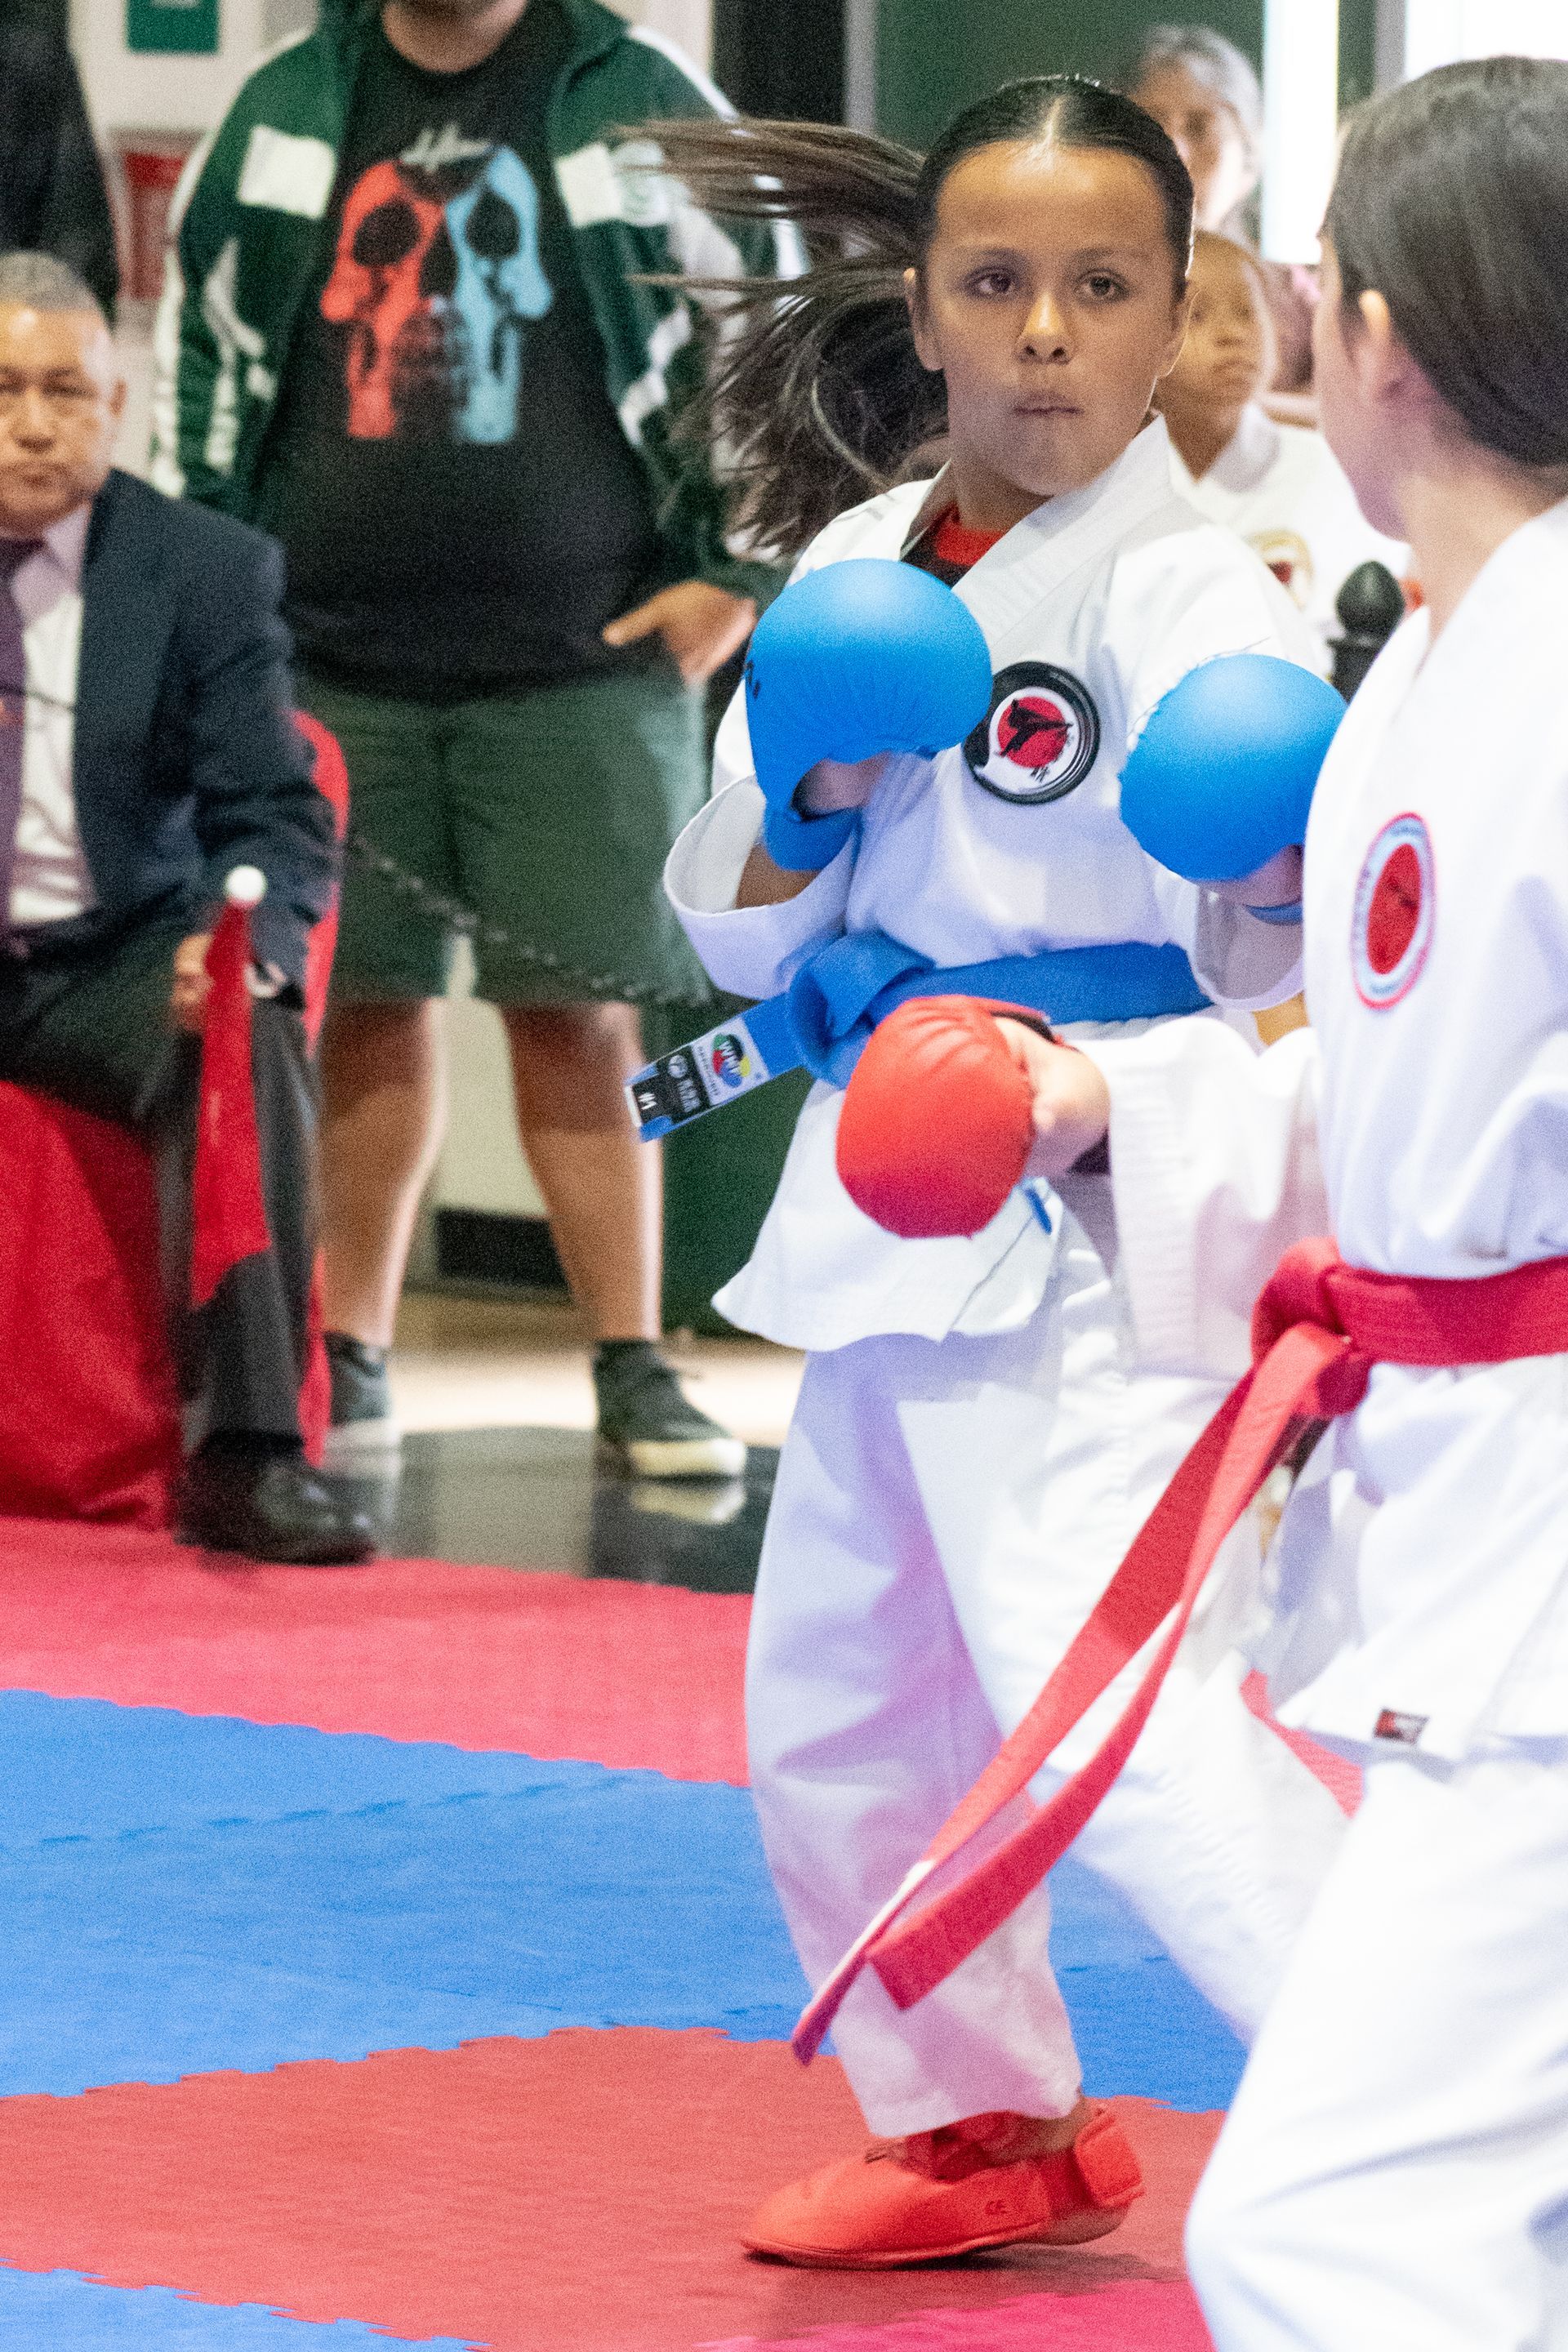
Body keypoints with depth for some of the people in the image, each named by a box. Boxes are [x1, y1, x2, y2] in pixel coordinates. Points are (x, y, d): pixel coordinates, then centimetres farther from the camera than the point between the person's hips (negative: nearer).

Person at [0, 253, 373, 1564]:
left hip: (115, 964, 0)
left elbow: (279, 818, -4)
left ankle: (244, 1453, -31)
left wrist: (243, 940, -27)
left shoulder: (209, 571, 1)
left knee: (250, 1036, -31)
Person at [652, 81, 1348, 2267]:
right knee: (840, 1711, 21)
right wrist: (816, 792, -10)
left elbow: (1261, 939, -24)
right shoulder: (856, 566, 8)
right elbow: (737, 926, 10)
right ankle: (991, 2127, 43)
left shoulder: (1184, 587, -13)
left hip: (1088, 1223, -8)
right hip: (888, 1207, 8)